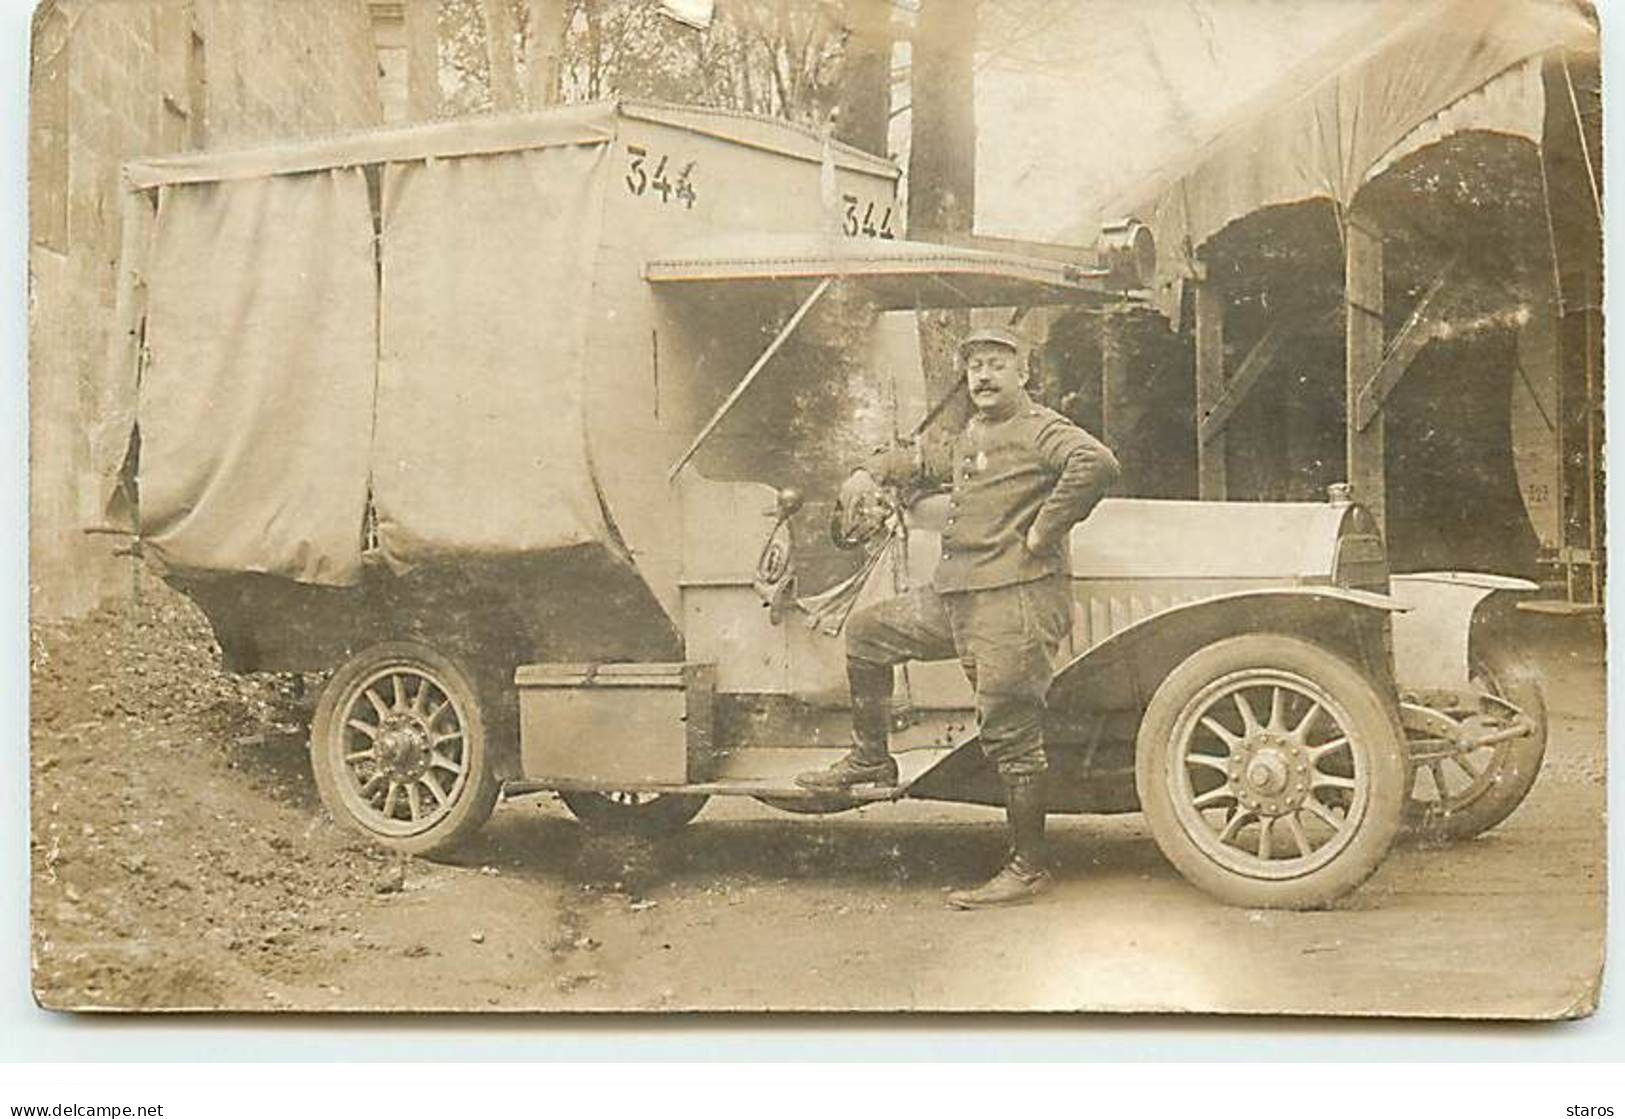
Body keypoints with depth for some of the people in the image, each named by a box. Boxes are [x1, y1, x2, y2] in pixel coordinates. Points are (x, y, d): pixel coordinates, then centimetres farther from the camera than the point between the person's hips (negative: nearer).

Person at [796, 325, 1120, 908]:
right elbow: (923, 463, 42)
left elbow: (1098, 464, -25)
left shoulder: (1041, 430, -6)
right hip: (952, 595, 9)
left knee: (1010, 735, -8)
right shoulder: (969, 438, 21)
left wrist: (1042, 532, -21)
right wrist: (872, 471, 24)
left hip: (1016, 597, -9)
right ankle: (871, 758, 28)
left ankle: (1028, 867, 0)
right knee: (866, 630, 19)